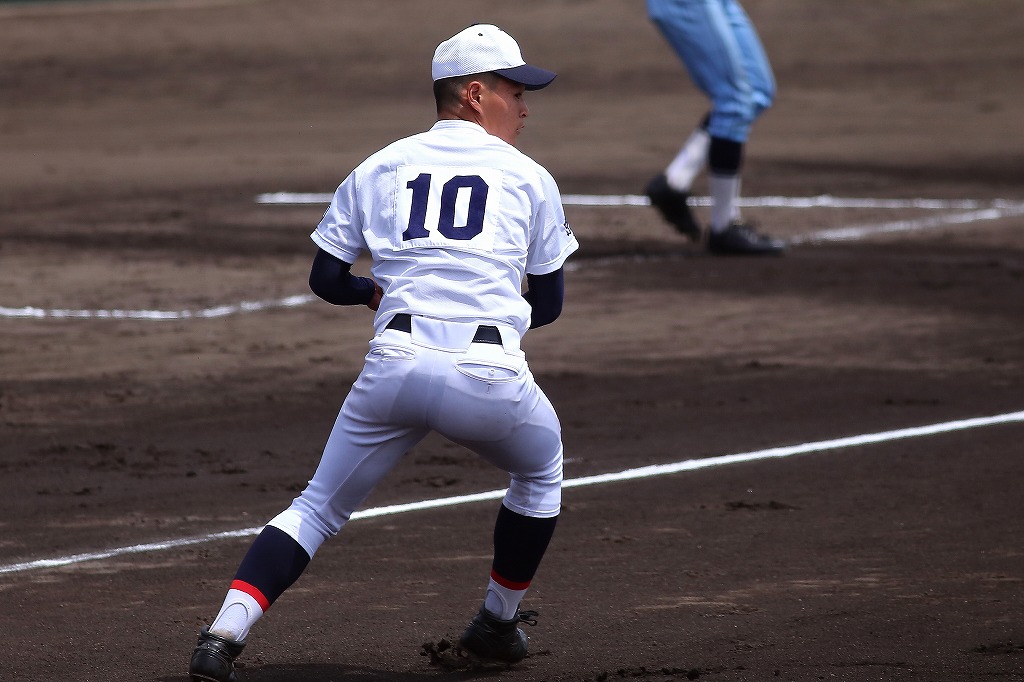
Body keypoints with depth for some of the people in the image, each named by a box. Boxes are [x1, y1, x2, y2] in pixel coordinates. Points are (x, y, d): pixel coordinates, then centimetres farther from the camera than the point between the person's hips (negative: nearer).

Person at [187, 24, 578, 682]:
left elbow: (326, 277, 18)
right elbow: (548, 304, 19)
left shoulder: (379, 168, 18)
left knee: (318, 508, 13)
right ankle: (499, 623, 37)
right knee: (541, 470, 31)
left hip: (394, 366, 2)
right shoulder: (529, 178, 14)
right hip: (490, 375, -2)